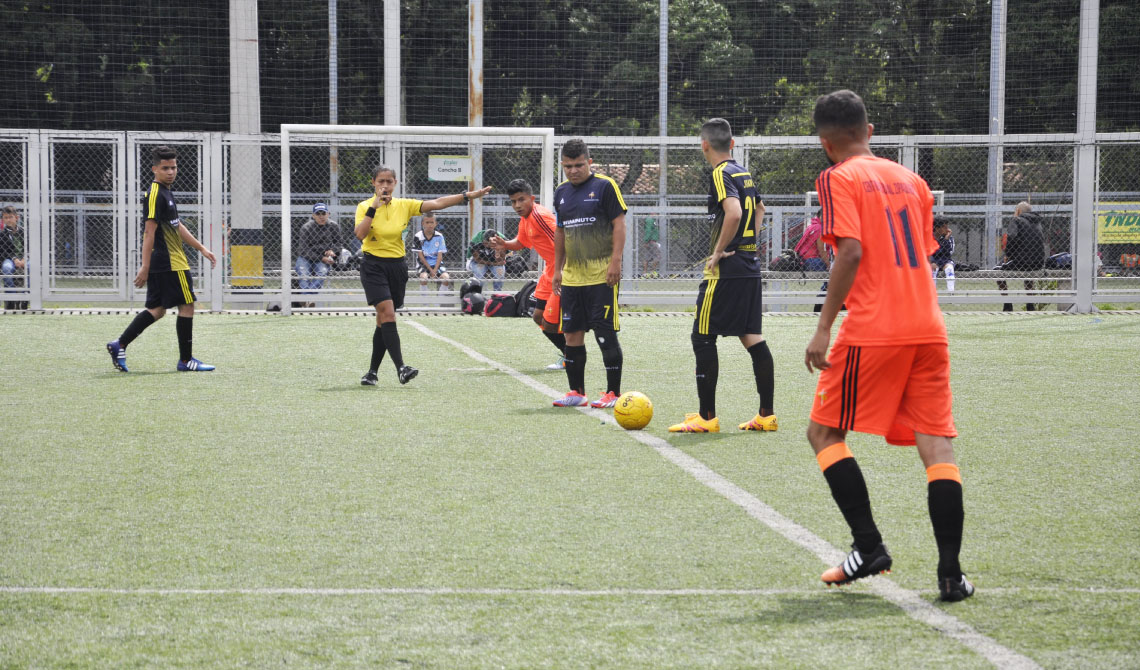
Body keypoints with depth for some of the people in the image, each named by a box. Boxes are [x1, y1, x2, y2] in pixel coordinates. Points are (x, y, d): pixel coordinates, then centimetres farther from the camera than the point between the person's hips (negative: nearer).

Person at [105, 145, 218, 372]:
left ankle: (120, 345, 9)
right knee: (187, 305, -2)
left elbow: (177, 226, 27)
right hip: (171, 264, -10)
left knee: (157, 309, 11)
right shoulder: (155, 194, -14)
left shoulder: (165, 192, 16)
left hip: (161, 264, 10)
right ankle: (186, 360, 4)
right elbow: (149, 231, -19)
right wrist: (145, 267, -23)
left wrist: (201, 248, 28)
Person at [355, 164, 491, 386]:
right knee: (387, 313, -19)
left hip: (397, 266, 4)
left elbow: (437, 203, -2)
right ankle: (400, 368, -24)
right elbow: (359, 234, -20)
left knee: (384, 321, 7)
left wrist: (469, 195, -9)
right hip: (373, 266, -4)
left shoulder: (403, 205, 3)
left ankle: (372, 372, 16)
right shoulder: (365, 206, -4)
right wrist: (374, 207, -22)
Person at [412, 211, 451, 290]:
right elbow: (421, 256, -7)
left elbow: (440, 255, -2)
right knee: (424, 276, -33)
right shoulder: (418, 237, -7)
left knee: (446, 277, -24)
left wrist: (435, 270, -14)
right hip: (423, 264, -2)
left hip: (436, 264, 2)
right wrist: (430, 270, -12)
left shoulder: (439, 236, -1)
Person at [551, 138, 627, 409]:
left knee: (605, 334, -6)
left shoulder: (605, 186, -5)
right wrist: (558, 269, 19)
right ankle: (576, 392, 15)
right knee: (572, 333, 6)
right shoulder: (561, 192, 13)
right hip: (571, 276, 6)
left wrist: (615, 261, -15)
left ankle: (613, 392, 1)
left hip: (601, 276, -6)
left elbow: (619, 225, -8)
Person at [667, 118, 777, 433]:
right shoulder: (744, 174, 15)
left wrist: (718, 252, -18)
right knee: (752, 338, 9)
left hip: (727, 269, -9)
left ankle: (706, 417, -2)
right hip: (750, 266, 9)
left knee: (702, 337, -2)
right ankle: (766, 415, 8)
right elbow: (759, 208, 34)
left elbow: (734, 213, -27)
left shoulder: (721, 175, -12)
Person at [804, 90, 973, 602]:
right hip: (928, 327, 5)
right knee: (937, 446, 2)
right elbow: (922, 256, 18)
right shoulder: (909, 180, 17)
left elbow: (851, 252, -14)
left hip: (872, 330, -5)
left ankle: (869, 546, 0)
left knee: (824, 432, 10)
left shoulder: (839, 178, -1)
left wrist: (824, 327, -13)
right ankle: (951, 574, -7)